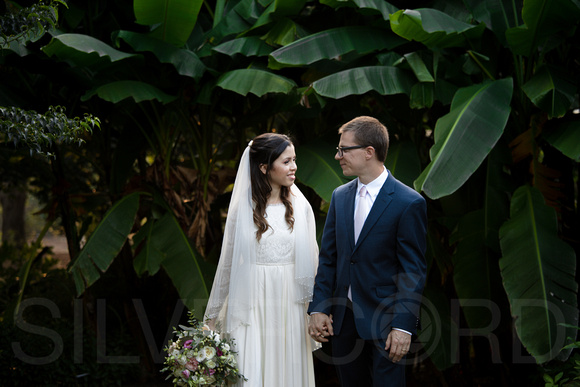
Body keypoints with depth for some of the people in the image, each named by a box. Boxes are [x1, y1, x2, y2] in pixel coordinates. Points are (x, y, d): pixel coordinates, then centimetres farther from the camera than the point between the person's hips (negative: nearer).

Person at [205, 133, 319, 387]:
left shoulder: (300, 207, 3)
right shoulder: (243, 207, -1)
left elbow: (311, 260, 7)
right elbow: (228, 261, 5)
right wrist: (214, 312, 9)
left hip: (289, 302, 2)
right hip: (251, 305, -2)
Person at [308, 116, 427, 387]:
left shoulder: (409, 203, -10)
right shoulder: (340, 196, 9)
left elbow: (413, 271, -11)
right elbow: (328, 258, 10)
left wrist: (403, 326, -17)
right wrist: (318, 308, 1)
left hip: (385, 323, -5)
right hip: (342, 319, 6)